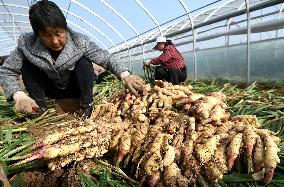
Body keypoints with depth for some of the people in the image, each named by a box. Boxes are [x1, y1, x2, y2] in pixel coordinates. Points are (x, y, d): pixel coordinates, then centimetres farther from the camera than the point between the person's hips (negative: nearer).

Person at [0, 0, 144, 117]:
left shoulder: (79, 42, -26)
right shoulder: (27, 44, -24)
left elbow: (106, 59, -27)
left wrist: (125, 75, -46)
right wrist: (19, 96, -38)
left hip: (76, 87, -1)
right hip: (51, 89, 2)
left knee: (84, 61, -28)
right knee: (27, 64, -20)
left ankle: (87, 107, -19)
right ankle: (39, 108, -14)